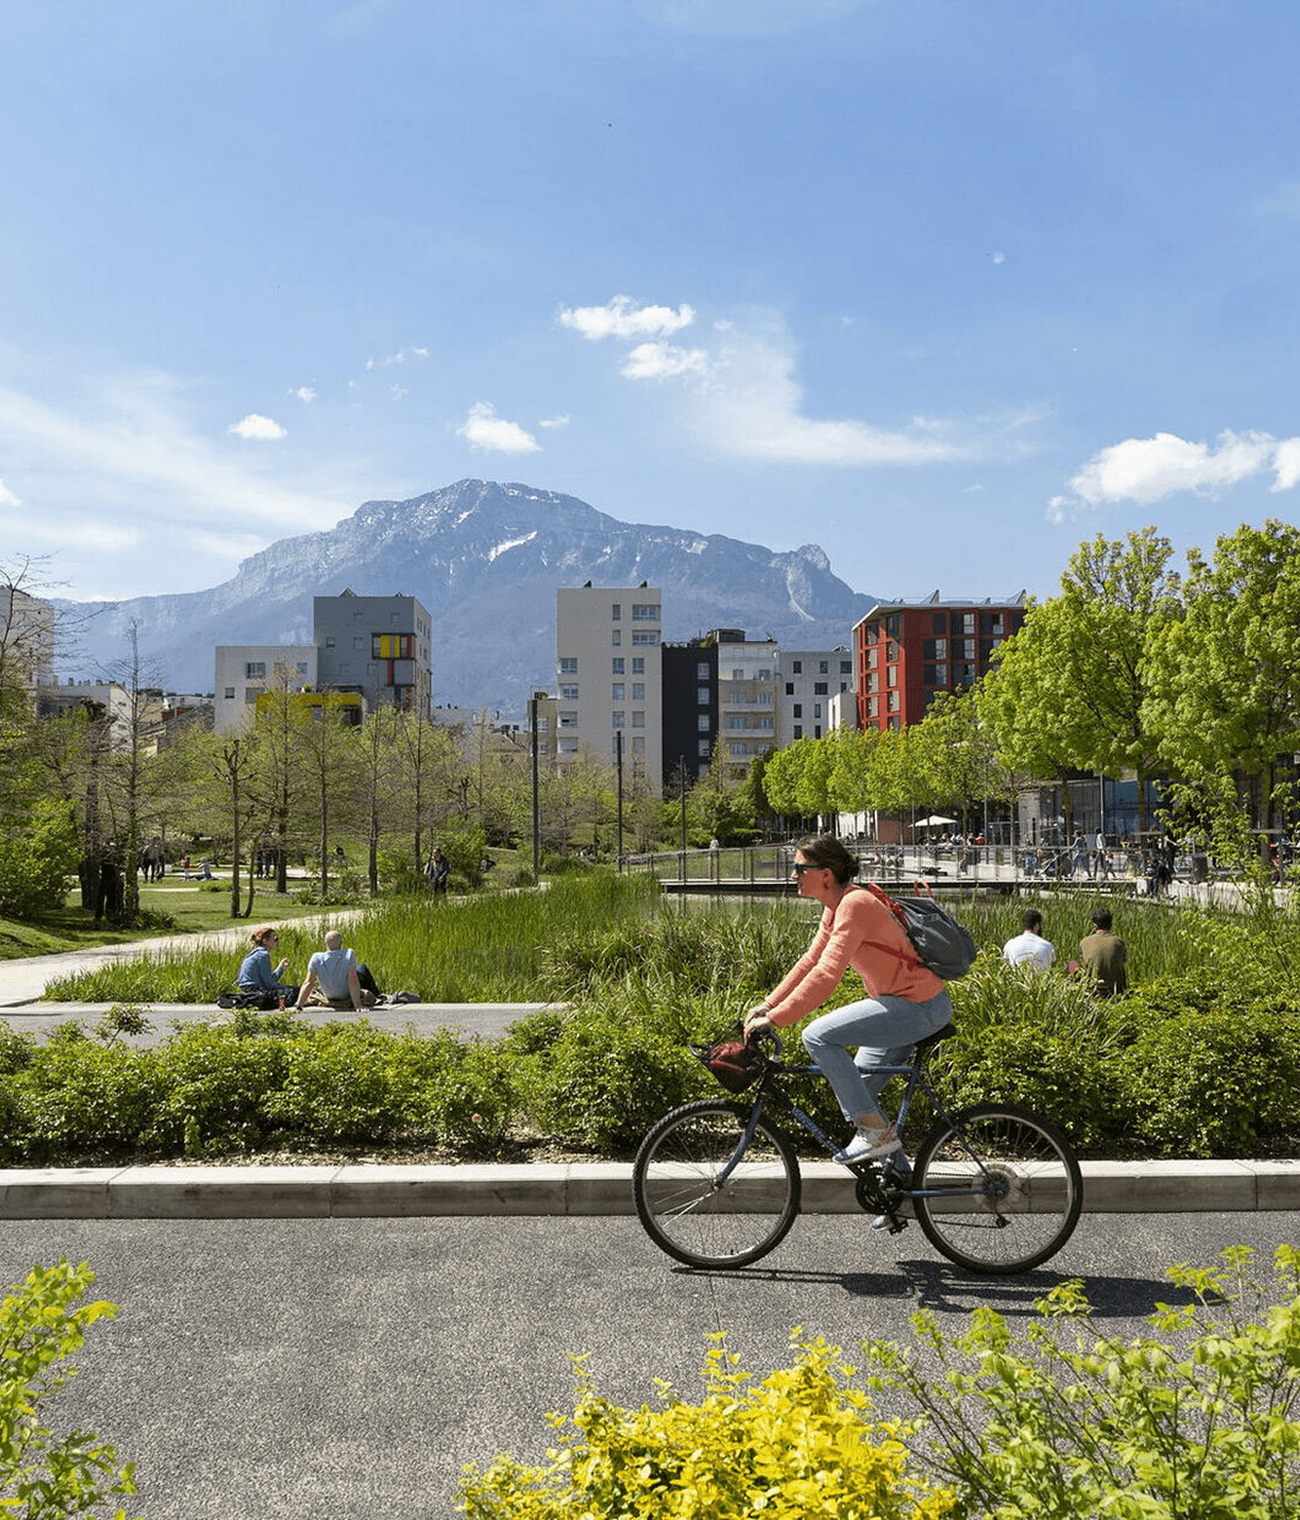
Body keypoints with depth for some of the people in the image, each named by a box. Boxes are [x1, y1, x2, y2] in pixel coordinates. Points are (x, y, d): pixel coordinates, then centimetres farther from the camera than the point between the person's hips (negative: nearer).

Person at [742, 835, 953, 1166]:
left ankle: (876, 1132, -9)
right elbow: (810, 962, 14)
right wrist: (766, 1006, 8)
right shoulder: (835, 908, 9)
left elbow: (826, 975, -29)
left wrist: (773, 1020, -28)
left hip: (920, 1007, -10)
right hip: (910, 1005, 10)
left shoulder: (854, 905, -21)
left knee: (818, 1037, -18)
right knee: (856, 1087, 15)